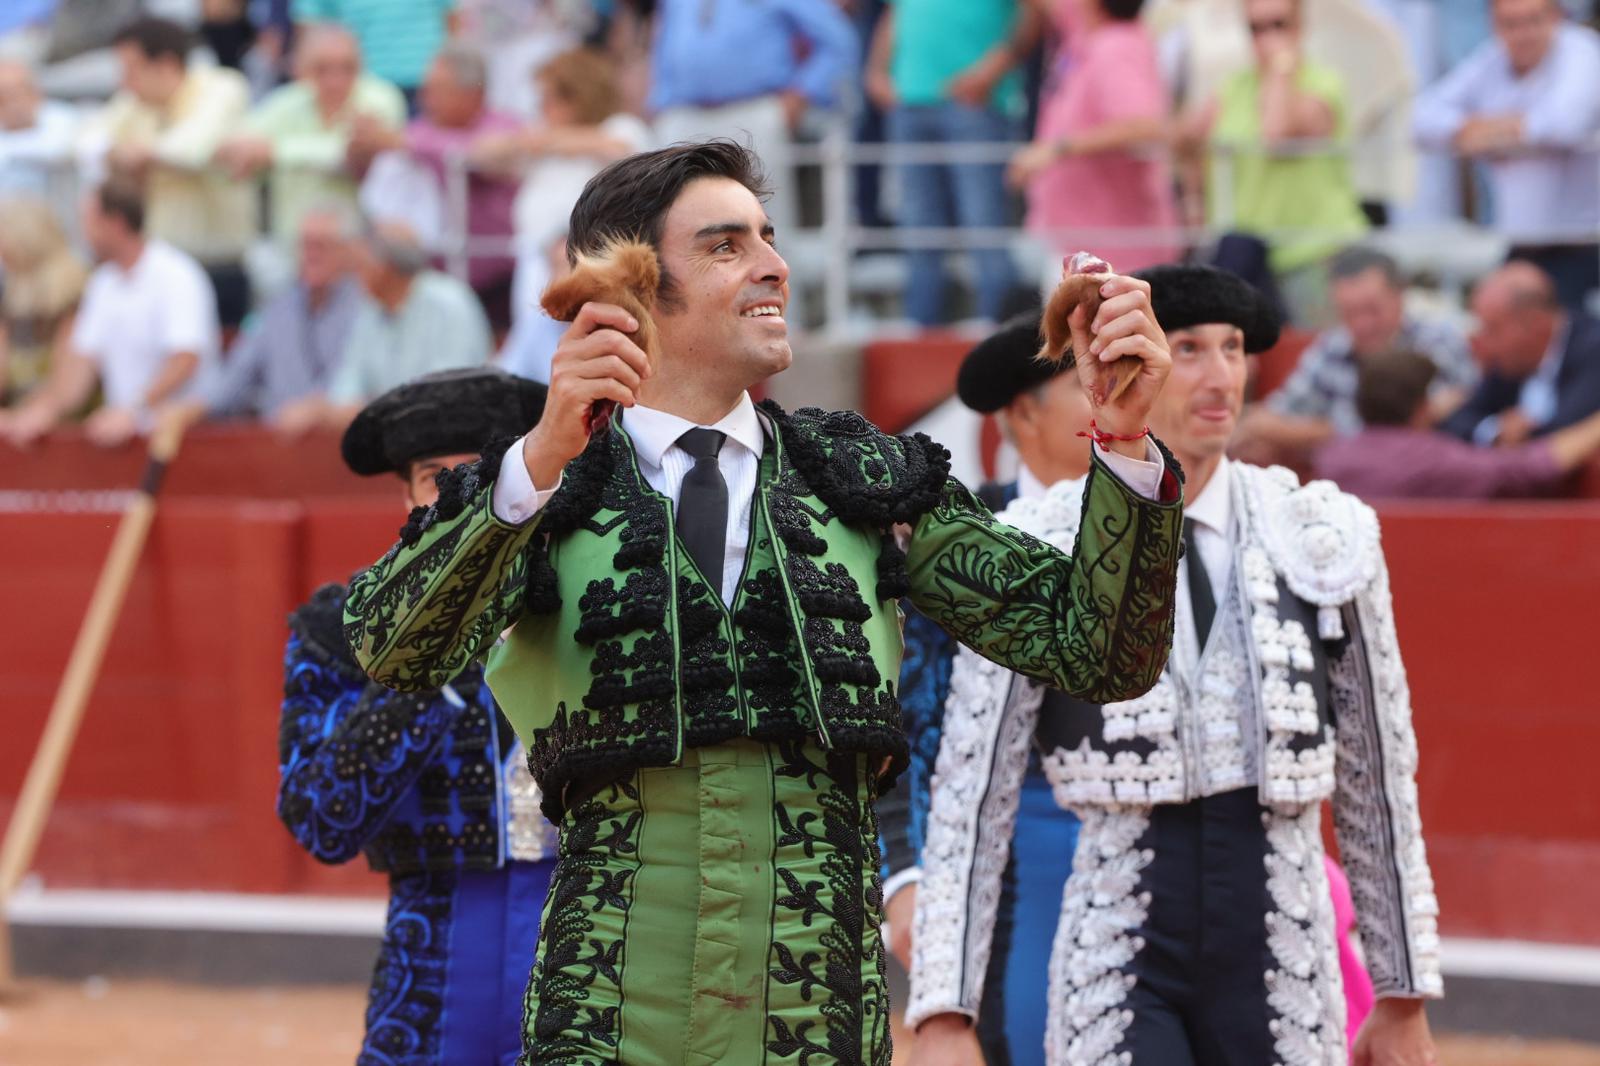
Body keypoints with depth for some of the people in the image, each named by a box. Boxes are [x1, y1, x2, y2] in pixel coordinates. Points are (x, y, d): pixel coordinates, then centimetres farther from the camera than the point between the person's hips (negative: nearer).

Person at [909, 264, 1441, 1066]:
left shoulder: (1322, 543, 4)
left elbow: (1377, 784, 11)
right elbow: (969, 800, -4)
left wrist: (1405, 998, 14)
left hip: (1280, 969, 2)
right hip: (1118, 960, -2)